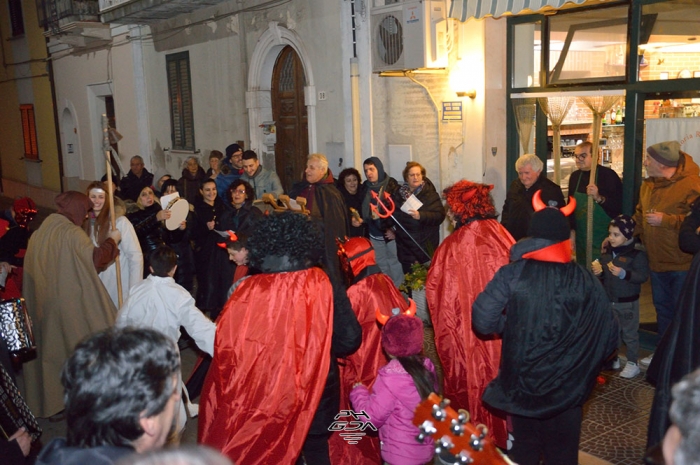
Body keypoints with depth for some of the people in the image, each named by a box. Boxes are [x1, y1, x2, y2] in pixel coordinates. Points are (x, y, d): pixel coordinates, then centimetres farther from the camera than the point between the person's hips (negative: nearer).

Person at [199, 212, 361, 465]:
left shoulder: (247, 291, -20)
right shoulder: (327, 289, -19)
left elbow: (226, 345, -14)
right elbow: (349, 341, -13)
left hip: (260, 396, 0)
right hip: (314, 396, 0)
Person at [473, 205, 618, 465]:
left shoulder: (511, 275, -13)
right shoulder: (587, 281, -8)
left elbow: (483, 321, -18)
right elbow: (608, 337, -6)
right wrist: (584, 364, 11)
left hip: (521, 384, 0)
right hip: (567, 388, 1)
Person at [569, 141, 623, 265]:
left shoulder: (608, 175, -11)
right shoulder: (575, 176, 7)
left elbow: (619, 206, -15)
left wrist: (599, 198, -29)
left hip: (604, 237, -5)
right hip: (581, 238, 5)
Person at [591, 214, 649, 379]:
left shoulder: (637, 253, -16)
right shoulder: (607, 251, 3)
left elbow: (643, 276, -20)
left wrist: (624, 274, -31)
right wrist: (599, 271, -7)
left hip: (628, 302, -6)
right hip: (609, 300, 6)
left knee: (630, 333, 5)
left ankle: (633, 363, 18)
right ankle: (613, 359, 32)